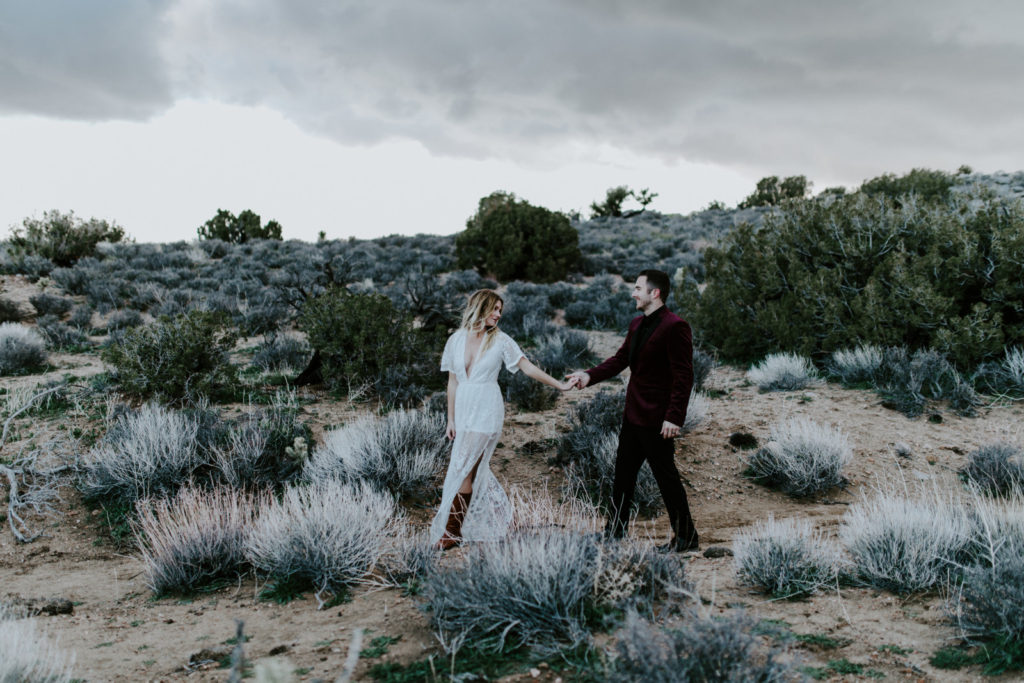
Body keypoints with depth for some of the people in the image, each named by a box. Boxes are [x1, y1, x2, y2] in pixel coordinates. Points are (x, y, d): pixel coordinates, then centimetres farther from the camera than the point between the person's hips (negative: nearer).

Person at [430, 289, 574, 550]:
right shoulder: (456, 340, 5)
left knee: (464, 469, -8)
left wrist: (559, 385, -3)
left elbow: (528, 367, 0)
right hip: (463, 410, 4)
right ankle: (498, 516, 26)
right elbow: (453, 382, 9)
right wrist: (451, 419, 9)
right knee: (476, 469, 9)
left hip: (486, 412, -4)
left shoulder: (500, 340, -3)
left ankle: (452, 530, 0)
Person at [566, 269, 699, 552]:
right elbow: (621, 359, 15)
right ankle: (615, 531, 30)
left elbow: (684, 376, -20)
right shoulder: (637, 324, 11)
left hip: (657, 419, -9)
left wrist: (674, 417, -24)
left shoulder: (675, 326, -17)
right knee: (623, 473, 17)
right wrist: (590, 376, 0)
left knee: (666, 476, 1)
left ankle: (685, 536, 14)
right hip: (633, 414, 9)